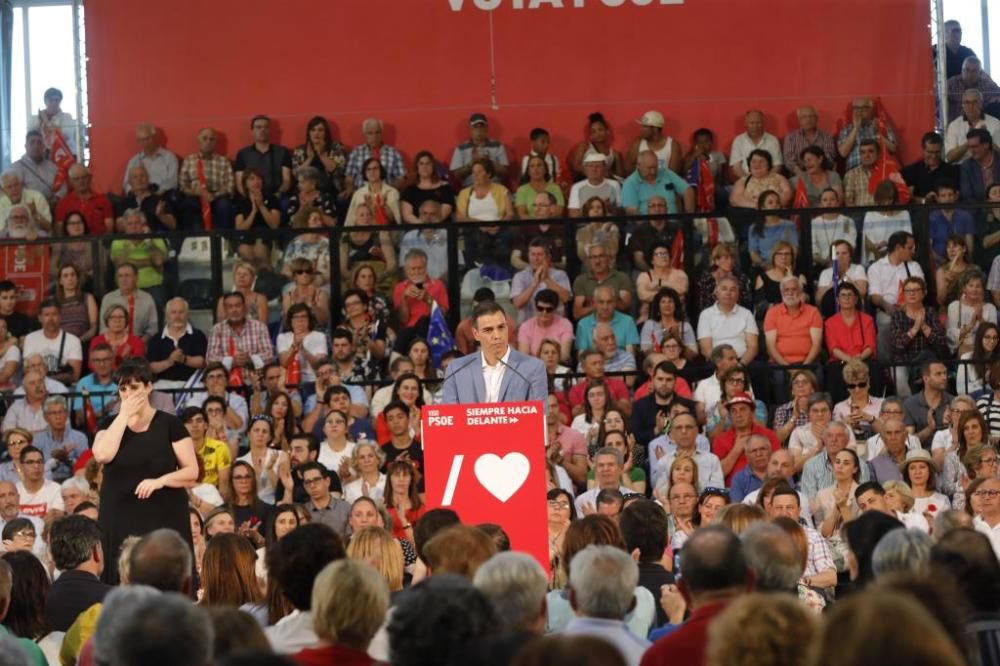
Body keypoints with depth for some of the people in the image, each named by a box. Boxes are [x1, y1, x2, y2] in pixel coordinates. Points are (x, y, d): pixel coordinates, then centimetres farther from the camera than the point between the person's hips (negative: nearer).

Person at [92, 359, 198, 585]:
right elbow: (102, 455, -12)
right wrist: (124, 414, -7)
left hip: (164, 520, -2)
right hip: (120, 520, 2)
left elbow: (192, 471, -2)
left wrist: (160, 480, -19)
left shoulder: (169, 424, 1)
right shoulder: (111, 425, 9)